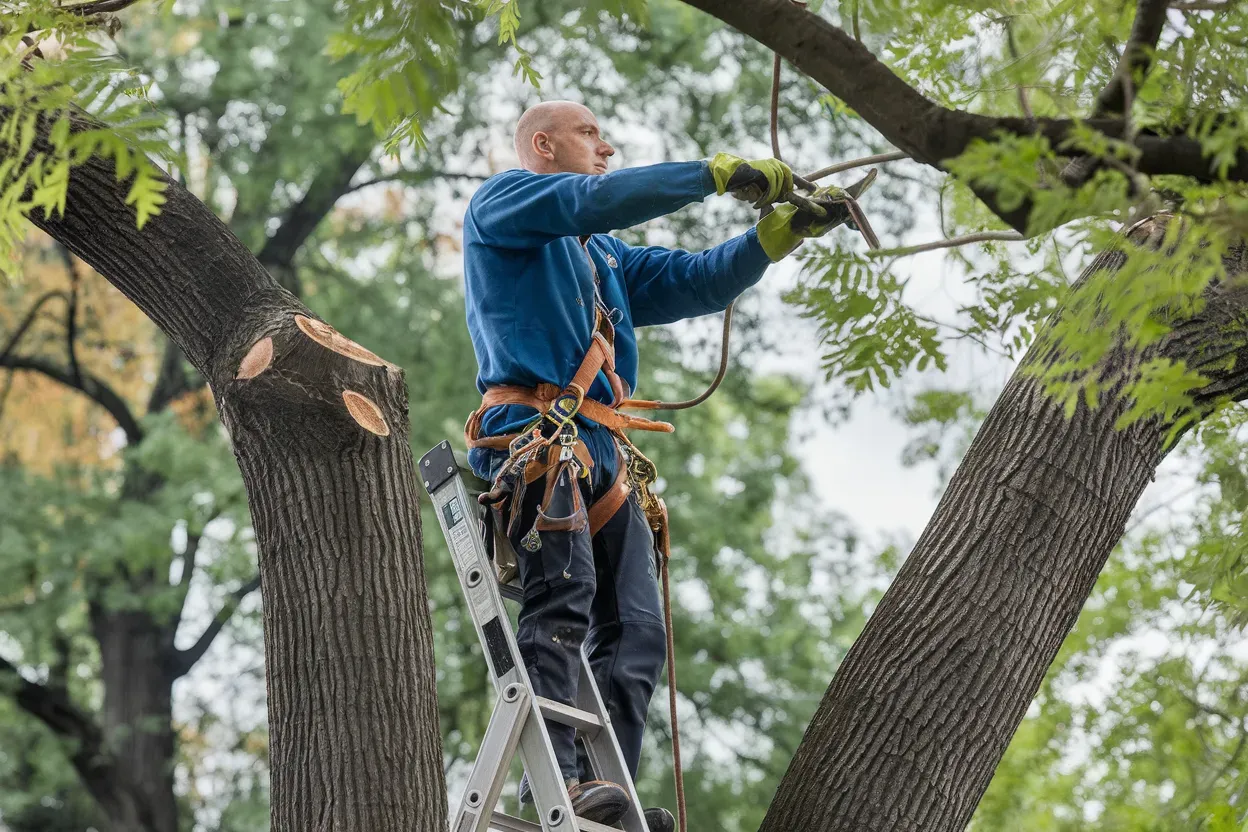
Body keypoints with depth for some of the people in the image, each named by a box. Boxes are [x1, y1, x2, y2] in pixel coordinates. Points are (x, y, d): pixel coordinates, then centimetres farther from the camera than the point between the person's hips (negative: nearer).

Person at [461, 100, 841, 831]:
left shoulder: (605, 256, 34)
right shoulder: (502, 202, 10)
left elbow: (696, 282, 24)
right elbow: (599, 200, -7)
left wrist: (779, 234, 9)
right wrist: (720, 174, -9)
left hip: (600, 452, 8)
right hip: (535, 431, -8)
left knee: (637, 630, -3)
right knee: (563, 595, -24)